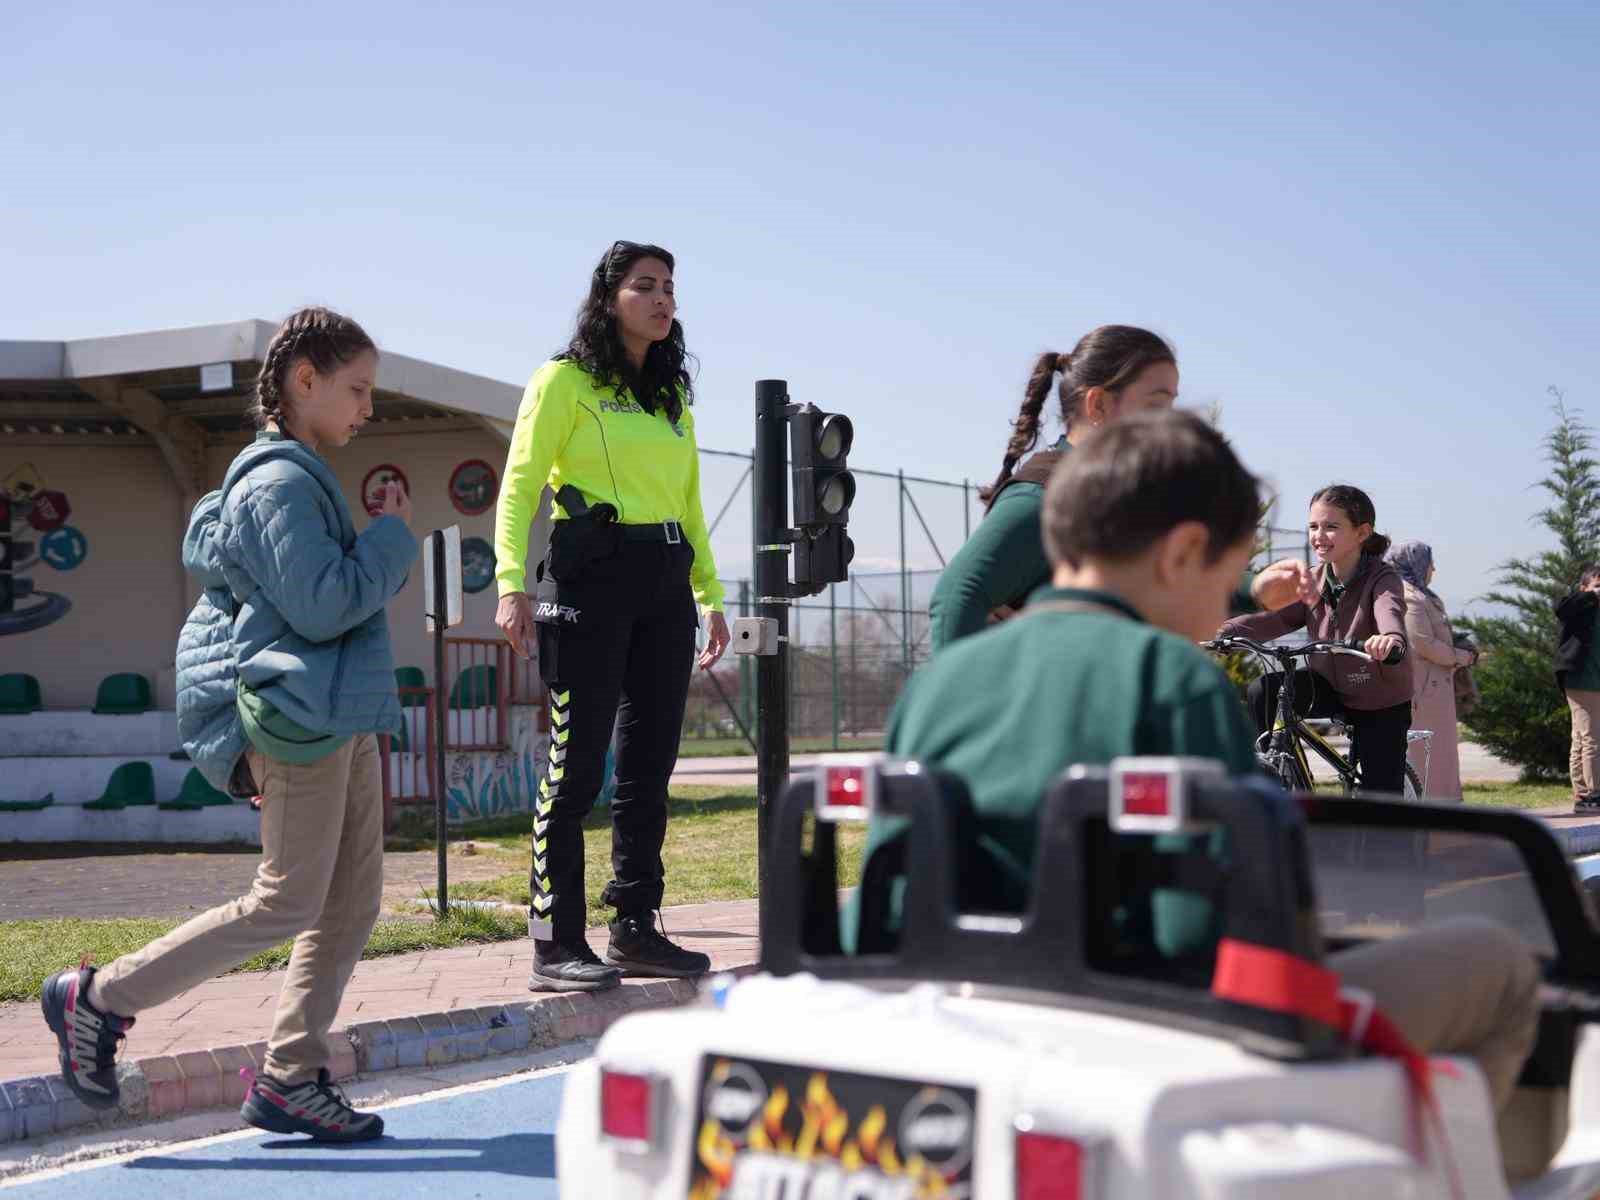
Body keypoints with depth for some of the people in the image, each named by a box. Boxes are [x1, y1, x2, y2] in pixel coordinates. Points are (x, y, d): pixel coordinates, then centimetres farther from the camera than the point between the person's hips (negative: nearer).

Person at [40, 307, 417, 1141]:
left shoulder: (297, 478, 19)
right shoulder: (281, 484, -14)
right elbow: (325, 605, -20)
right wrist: (393, 539, -10)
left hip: (340, 718, 11)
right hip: (303, 715, -11)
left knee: (353, 901, 8)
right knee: (287, 903, -7)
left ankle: (291, 1077, 12)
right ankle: (99, 1000, 2)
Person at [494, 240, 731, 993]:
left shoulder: (673, 394, 20)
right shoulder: (565, 380, 1)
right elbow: (518, 487, -5)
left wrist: (710, 594, 16)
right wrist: (512, 583, -17)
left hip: (665, 585, 7)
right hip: (592, 574, -6)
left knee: (649, 762, 7)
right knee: (578, 760, -8)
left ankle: (636, 930, 14)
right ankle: (555, 944, -5)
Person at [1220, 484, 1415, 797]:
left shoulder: (1383, 580, -20)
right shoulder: (1313, 582, -3)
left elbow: (1389, 612, -43)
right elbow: (1273, 617, -17)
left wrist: (1391, 639, -68)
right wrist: (1222, 632, -36)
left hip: (1381, 705, -4)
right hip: (1329, 686, 4)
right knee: (1264, 690, -23)